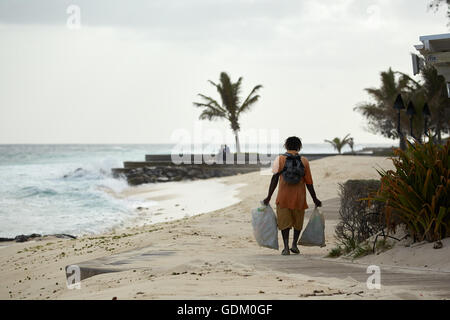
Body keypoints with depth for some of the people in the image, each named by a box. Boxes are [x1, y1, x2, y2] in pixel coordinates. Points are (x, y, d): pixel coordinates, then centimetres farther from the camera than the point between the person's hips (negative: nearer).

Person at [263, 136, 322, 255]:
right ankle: (294, 244, 10)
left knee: (284, 222, 4)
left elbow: (275, 179, -6)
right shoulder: (304, 161, -1)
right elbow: (309, 182, 0)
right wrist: (315, 199, 9)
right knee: (298, 222, 18)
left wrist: (269, 197, -2)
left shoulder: (280, 159, -3)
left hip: (283, 196, -1)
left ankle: (286, 247, -6)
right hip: (299, 197, 1)